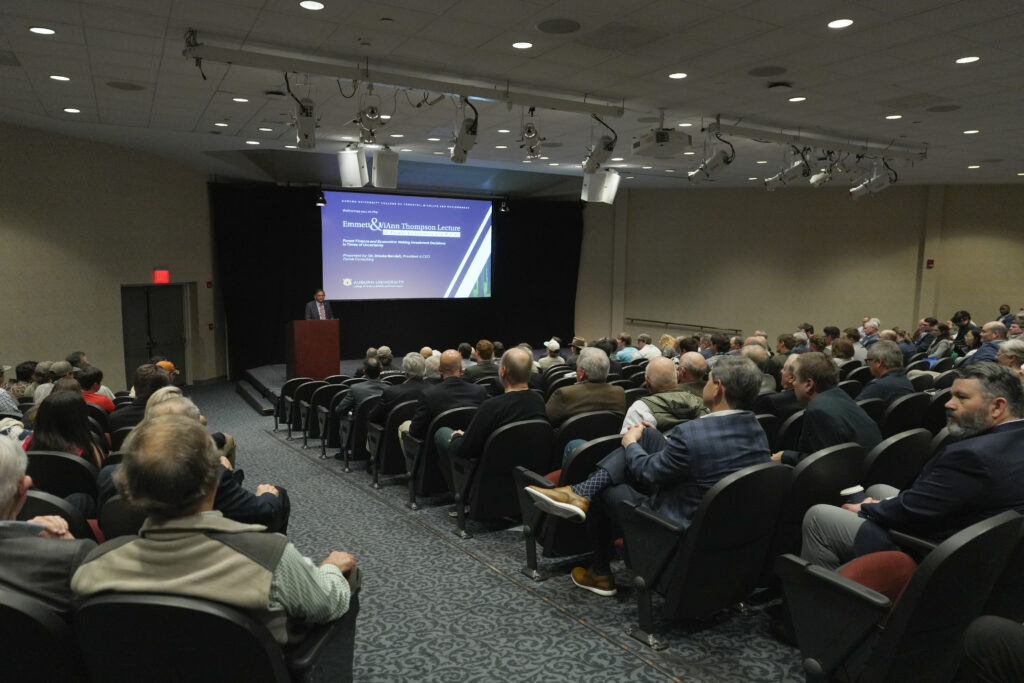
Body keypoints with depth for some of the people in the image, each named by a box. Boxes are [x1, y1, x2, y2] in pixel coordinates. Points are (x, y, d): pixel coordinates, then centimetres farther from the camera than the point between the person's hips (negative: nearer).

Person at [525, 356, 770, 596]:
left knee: (603, 490, 13)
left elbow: (647, 472, -14)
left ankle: (600, 573, 31)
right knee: (647, 435, 3)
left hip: (679, 529, -8)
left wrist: (630, 443, 6)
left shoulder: (691, 434, -29)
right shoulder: (758, 432, -2)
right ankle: (582, 493, 3)